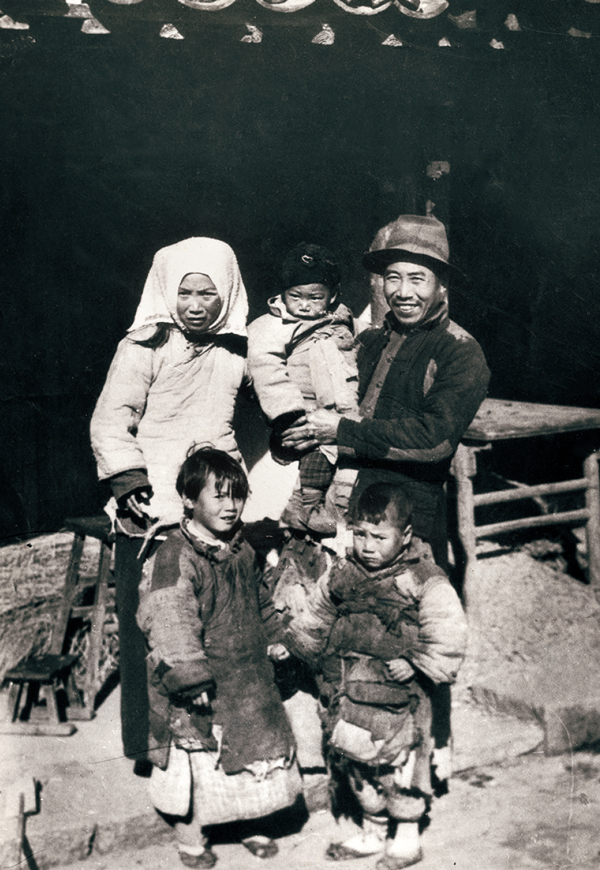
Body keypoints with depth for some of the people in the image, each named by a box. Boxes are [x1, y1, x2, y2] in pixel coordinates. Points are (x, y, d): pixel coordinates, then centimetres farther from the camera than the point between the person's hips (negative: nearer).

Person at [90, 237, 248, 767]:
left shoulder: (238, 351, 10)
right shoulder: (145, 347, -4)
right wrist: (130, 480, -17)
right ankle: (149, 745, 17)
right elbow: (110, 421, -7)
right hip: (151, 511, -4)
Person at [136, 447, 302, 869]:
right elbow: (170, 624, -25)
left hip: (249, 678, 7)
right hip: (203, 684, -7)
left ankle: (249, 824, 39)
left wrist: (274, 638, 24)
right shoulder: (174, 558, -21)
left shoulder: (242, 549, 4)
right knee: (198, 763, 7)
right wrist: (192, 680, -26)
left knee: (256, 748, 18)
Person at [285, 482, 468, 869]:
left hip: (398, 700, -5)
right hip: (348, 699, 5)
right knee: (357, 766, 18)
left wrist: (414, 664, -19)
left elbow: (448, 638, -13)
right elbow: (313, 623, 17)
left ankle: (407, 838, 30)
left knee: (401, 766, 6)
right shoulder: (341, 576, 4)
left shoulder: (426, 582, -11)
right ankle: (373, 831, 40)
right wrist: (291, 640, 4)